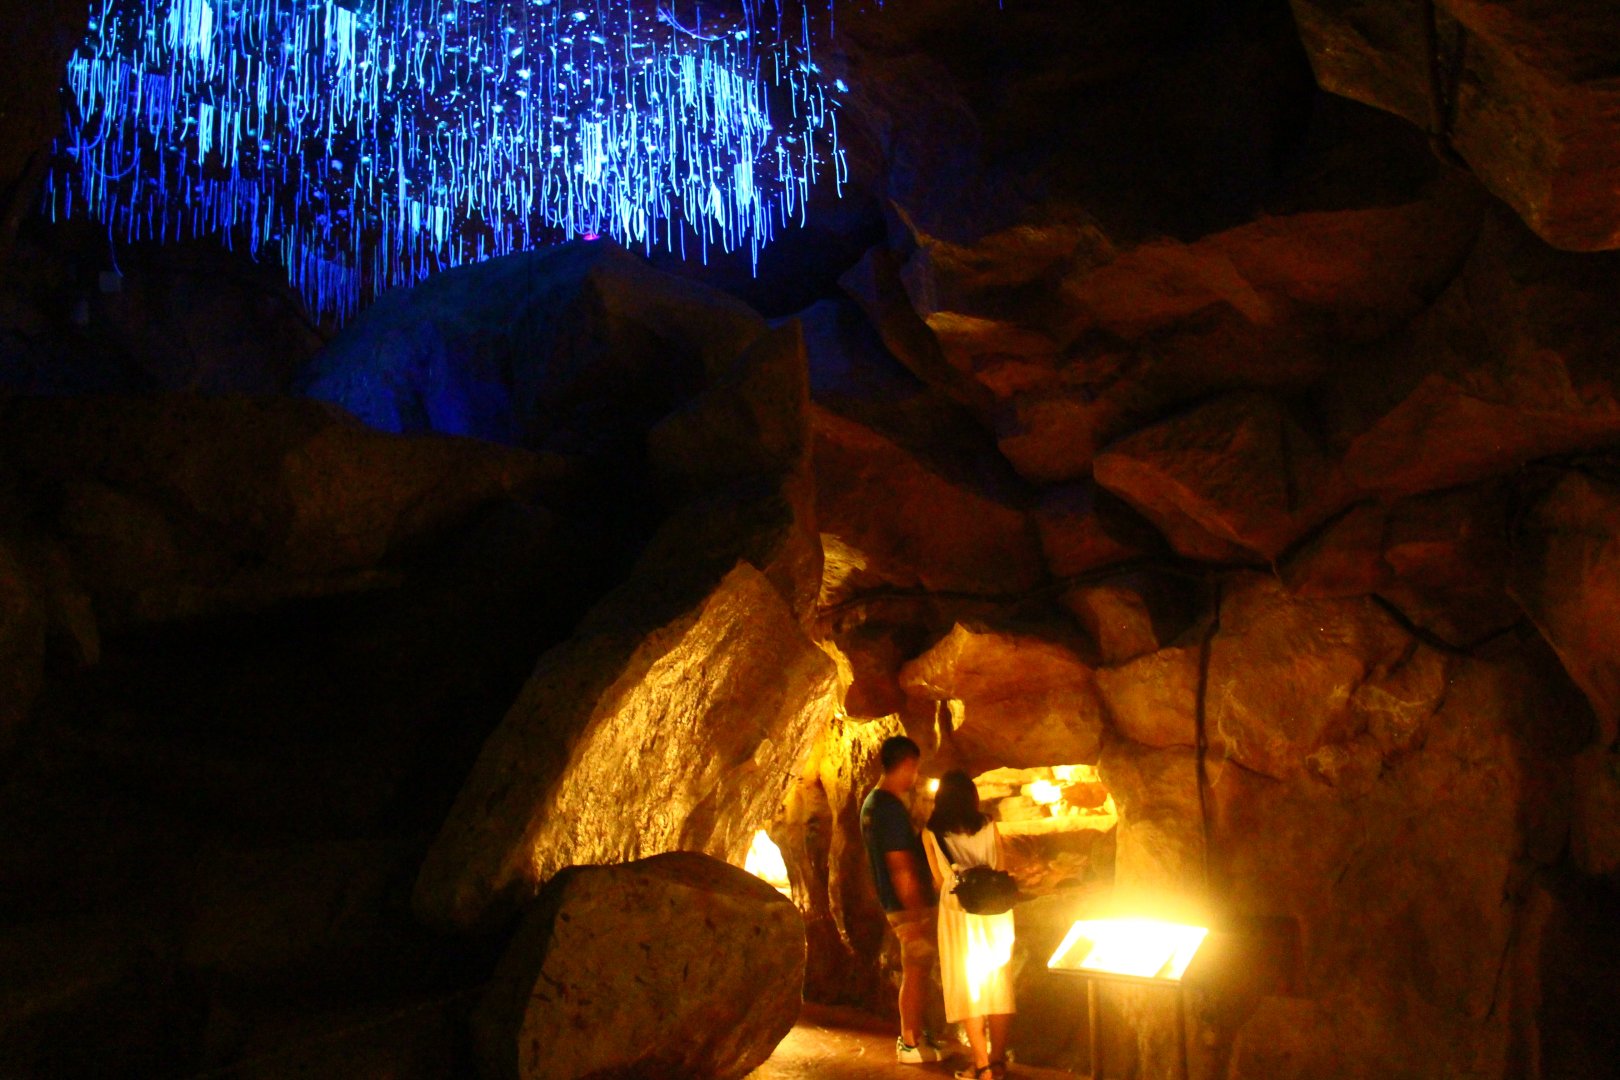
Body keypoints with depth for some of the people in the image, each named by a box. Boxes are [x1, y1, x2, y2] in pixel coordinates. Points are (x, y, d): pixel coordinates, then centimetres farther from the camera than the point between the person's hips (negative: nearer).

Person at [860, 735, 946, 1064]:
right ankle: (910, 1044, 10)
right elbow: (900, 867, -24)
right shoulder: (892, 808, -22)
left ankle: (915, 1034, 28)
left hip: (896, 902, 10)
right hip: (910, 904, -10)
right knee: (915, 972, 1)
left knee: (916, 970, 19)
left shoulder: (872, 802, 9)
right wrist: (915, 914, -22)